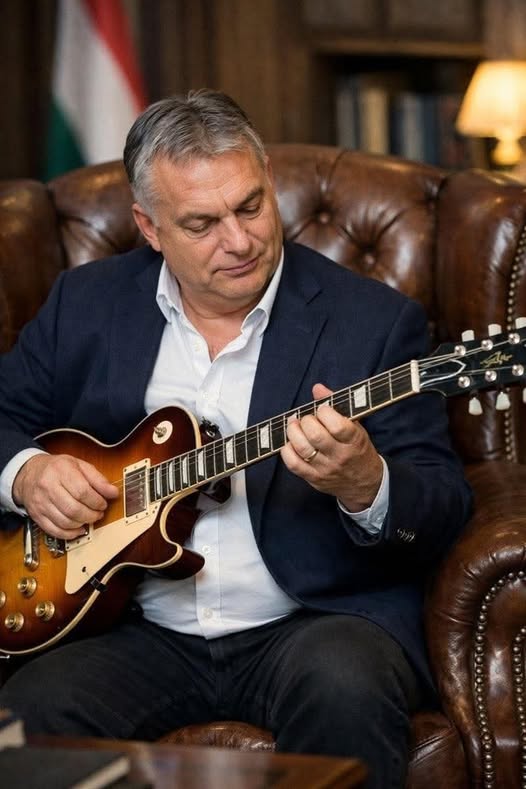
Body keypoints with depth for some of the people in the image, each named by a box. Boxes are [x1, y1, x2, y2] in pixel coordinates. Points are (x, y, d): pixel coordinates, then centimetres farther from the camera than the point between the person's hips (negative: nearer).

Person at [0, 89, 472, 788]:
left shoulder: (375, 318, -1)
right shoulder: (85, 303, 9)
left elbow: (444, 510, -4)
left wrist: (364, 486, -26)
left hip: (314, 622, -1)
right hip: (141, 632, 2)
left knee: (345, 684, -34)